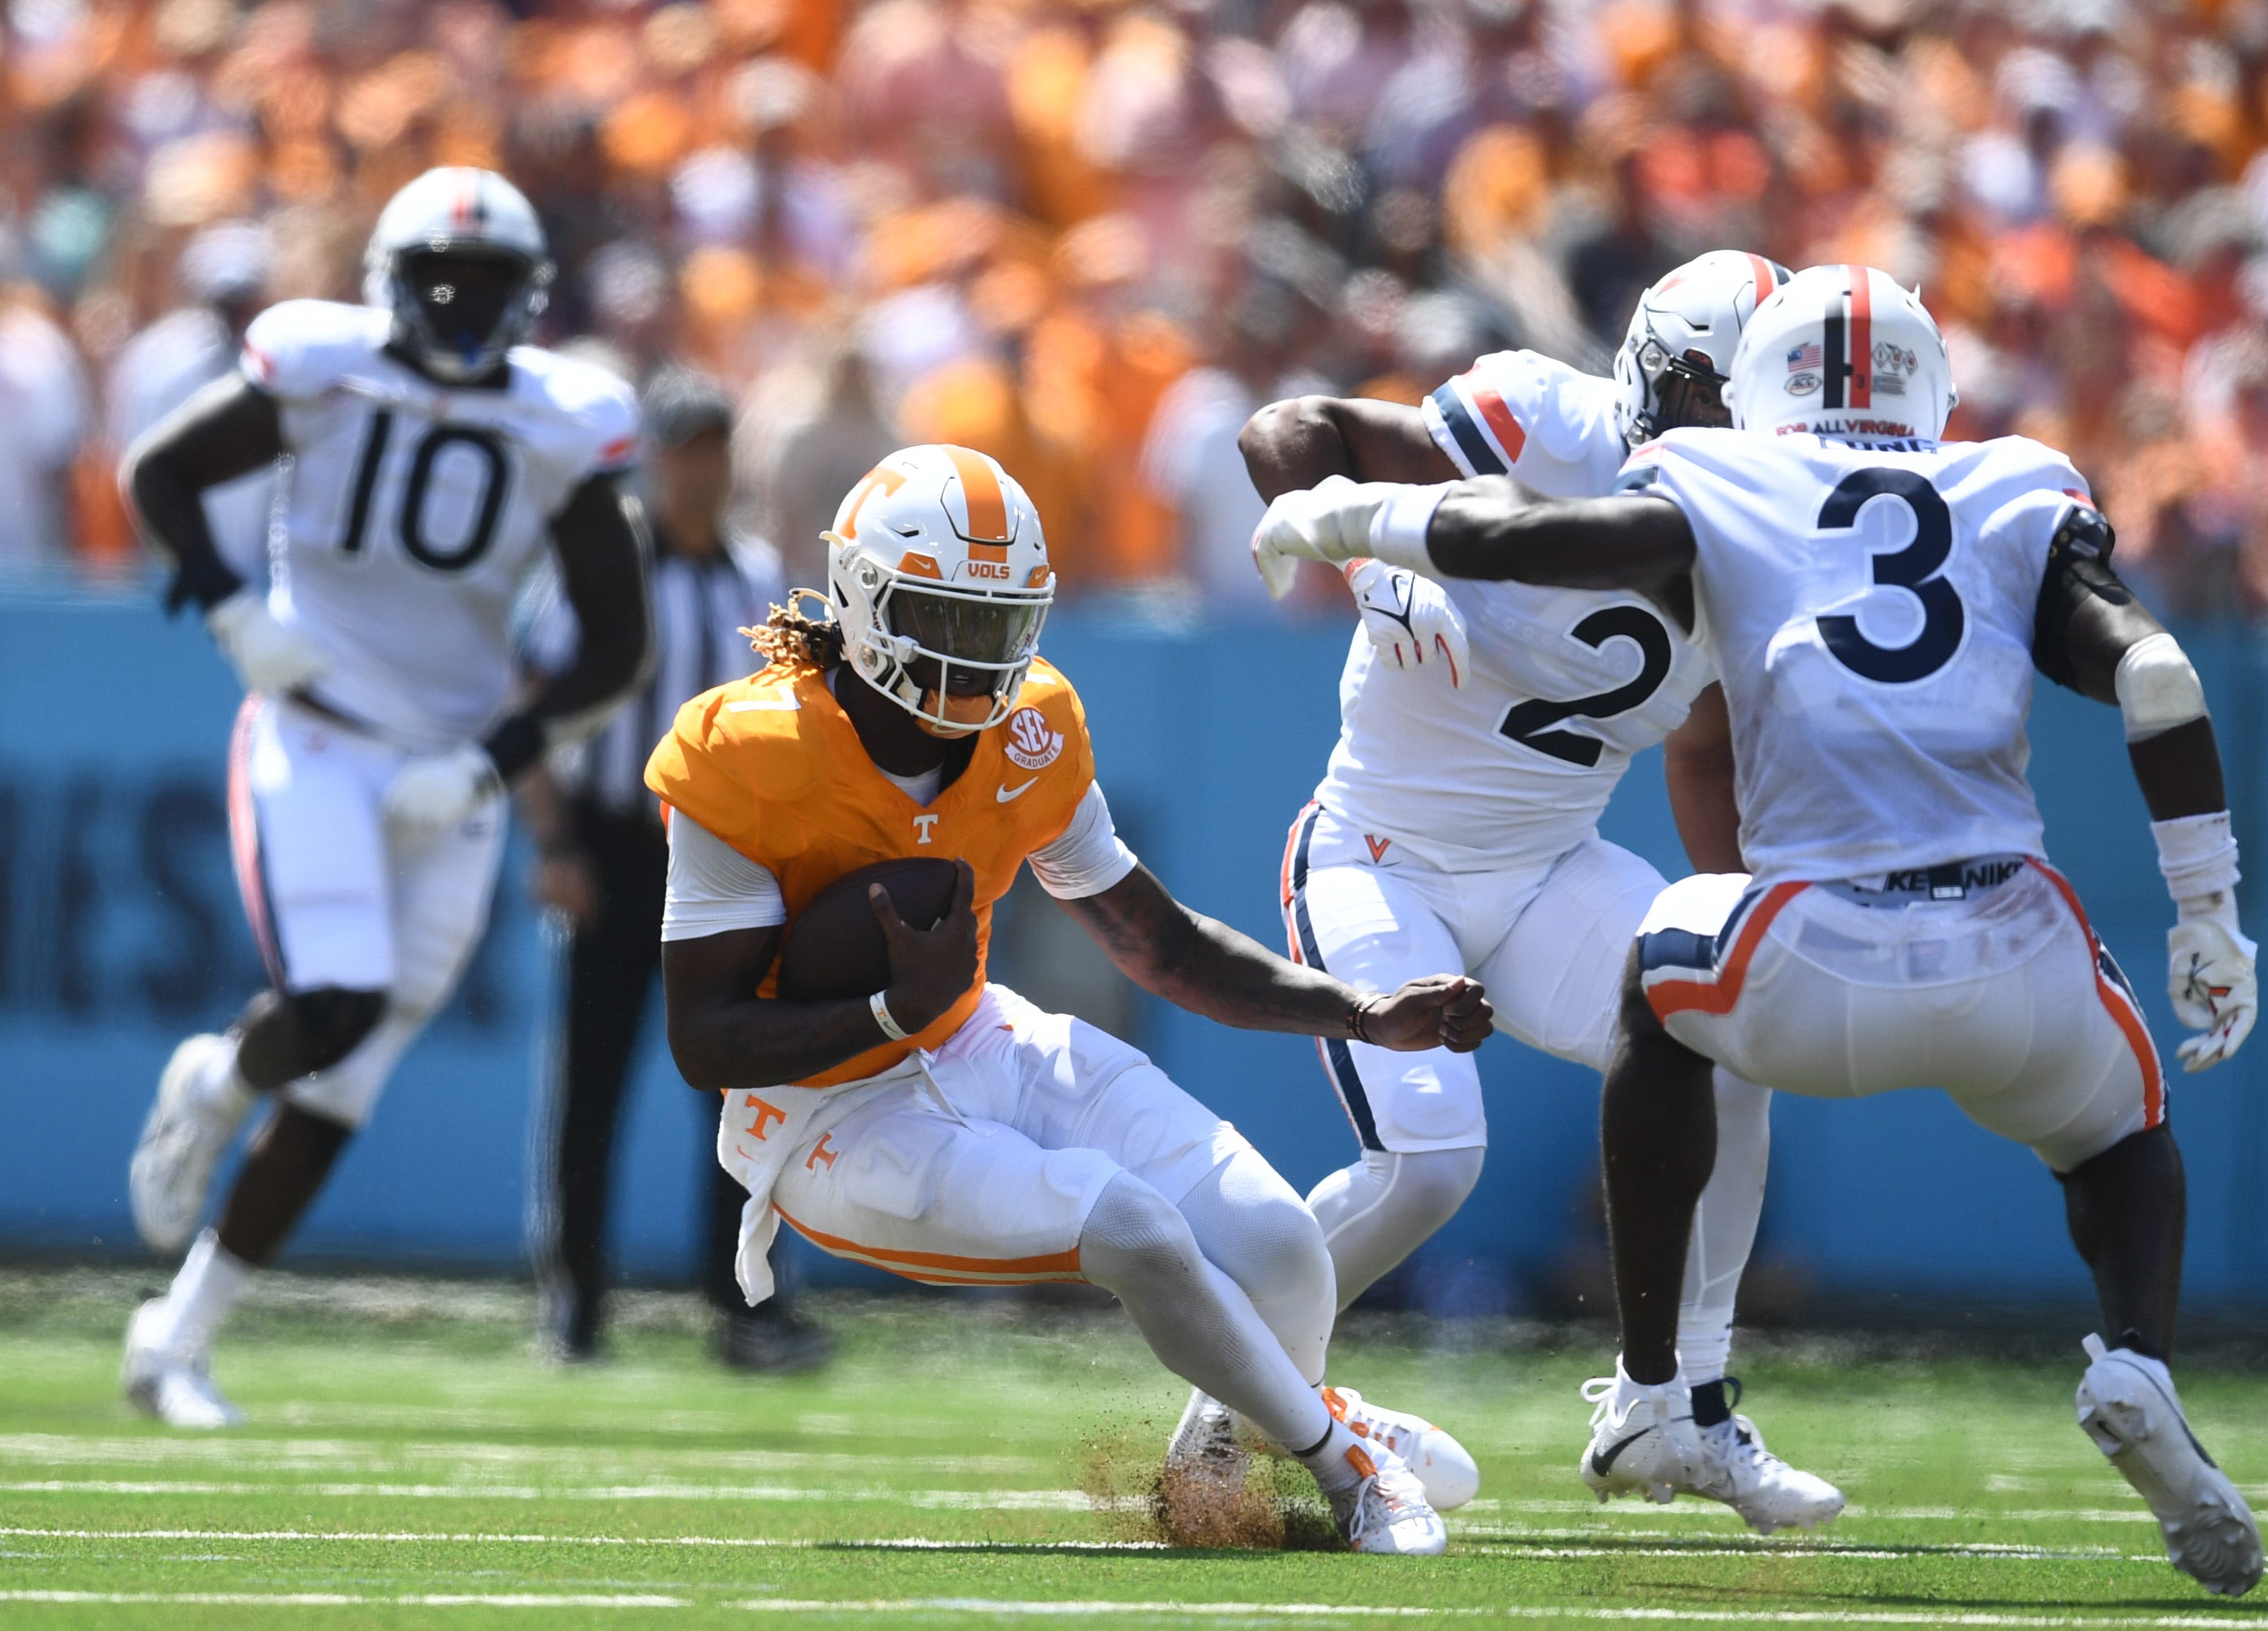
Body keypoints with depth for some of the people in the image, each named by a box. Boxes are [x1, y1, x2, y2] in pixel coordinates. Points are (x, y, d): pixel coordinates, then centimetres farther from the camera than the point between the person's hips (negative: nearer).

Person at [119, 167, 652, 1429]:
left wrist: (493, 762, -8)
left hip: (449, 776, 3)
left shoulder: (567, 432, 0)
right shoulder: (323, 373, -4)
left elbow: (617, 650, 3)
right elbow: (158, 473, 8)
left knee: (334, 1098, 3)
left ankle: (180, 1339, 14)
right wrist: (231, 614, -7)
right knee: (331, 1012, -24)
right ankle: (214, 1090, 12)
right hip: (314, 742, -3)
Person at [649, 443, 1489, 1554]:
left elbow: (1161, 946, 11)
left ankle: (1237, 1442, 26)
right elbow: (703, 1044, -21)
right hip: (834, 1123, -6)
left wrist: (1364, 1017, 1)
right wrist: (894, 1010, -35)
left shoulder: (1029, 741, -3)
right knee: (1134, 1231, -27)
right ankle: (1343, 1465, -1)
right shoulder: (749, 763, -22)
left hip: (981, 1050, 6)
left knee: (1276, 1246, -10)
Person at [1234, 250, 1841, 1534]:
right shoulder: (1556, 432, -22)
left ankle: (1694, 1407, -1)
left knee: (1723, 1050, -15)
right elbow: (1296, 436, -25)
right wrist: (1375, 567, -41)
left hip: (1548, 874, 6)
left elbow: (1706, 763, 15)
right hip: (1384, 862, -6)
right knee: (1429, 1162, -20)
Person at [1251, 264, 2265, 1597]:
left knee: (1663, 987, 34)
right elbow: (2151, 672, 5)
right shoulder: (2019, 498, 18)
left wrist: (1353, 520, 22)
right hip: (2022, 960, 1)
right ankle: (2139, 1364, -2)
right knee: (2124, 1138, 32)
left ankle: (1650, 1395, 32)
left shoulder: (1721, 491, 14)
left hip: (1820, 969, -1)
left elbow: (1509, 535, 3)